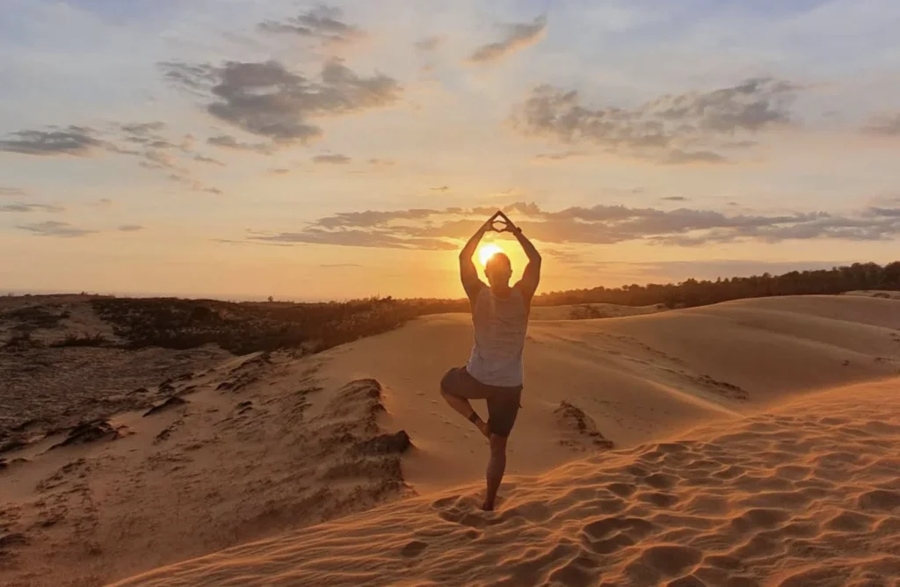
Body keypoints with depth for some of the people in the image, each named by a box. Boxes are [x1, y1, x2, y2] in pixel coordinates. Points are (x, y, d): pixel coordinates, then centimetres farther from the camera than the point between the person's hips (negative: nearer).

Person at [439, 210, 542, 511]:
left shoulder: (479, 295, -12)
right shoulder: (523, 296, -10)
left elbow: (464, 258, -1)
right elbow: (536, 260, 3)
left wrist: (485, 227, 4)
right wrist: (516, 231, 5)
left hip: (478, 378, -1)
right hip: (510, 384, 2)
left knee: (446, 385, 32)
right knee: (498, 447, 15)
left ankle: (477, 421, 11)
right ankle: (488, 503, 19)